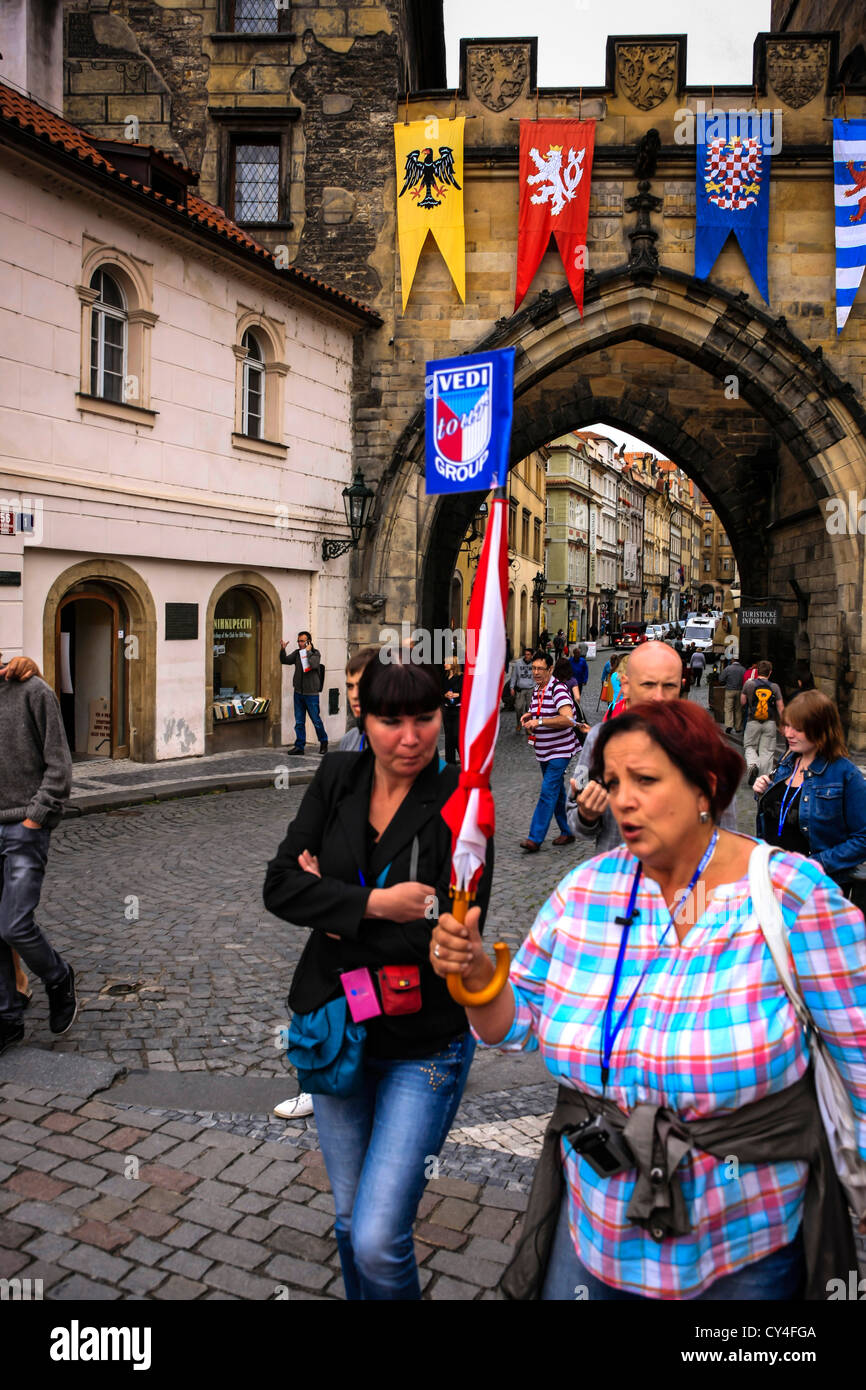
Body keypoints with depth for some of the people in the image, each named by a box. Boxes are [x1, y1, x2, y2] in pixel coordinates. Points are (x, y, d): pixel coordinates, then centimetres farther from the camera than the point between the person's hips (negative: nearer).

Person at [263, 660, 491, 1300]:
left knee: (378, 1242, -4)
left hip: (424, 1047, -4)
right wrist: (374, 904, -23)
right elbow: (280, 885, -10)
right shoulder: (337, 780, -4)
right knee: (350, 1218, 22)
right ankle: (359, 1296, 48)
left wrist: (333, 907, -15)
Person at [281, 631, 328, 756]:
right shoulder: (297, 653, 8)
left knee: (316, 720, 2)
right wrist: (282, 650, -14)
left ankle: (323, 742, 22)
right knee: (299, 722, 6)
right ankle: (299, 746, 12)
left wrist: (308, 651, -17)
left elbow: (314, 664, -25)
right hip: (298, 692, 5)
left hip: (311, 694, -5)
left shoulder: (315, 653, -6)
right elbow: (285, 660, 1)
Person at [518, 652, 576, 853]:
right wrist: (529, 717, 3)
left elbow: (569, 719, -30)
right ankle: (567, 832, 26)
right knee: (557, 792, 14)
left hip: (560, 751, -9)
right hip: (543, 751, 9)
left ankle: (535, 838, -13)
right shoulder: (537, 690, 10)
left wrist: (540, 721, -31)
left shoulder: (558, 689, -17)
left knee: (548, 791, -12)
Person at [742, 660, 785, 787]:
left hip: (753, 721, -1)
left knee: (749, 746, 15)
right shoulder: (774, 687, -2)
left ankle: (752, 764, -14)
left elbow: (742, 702, 4)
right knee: (767, 751, 6)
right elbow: (781, 708, -2)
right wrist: (781, 724, 8)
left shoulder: (749, 684, -5)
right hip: (770, 723, 1)